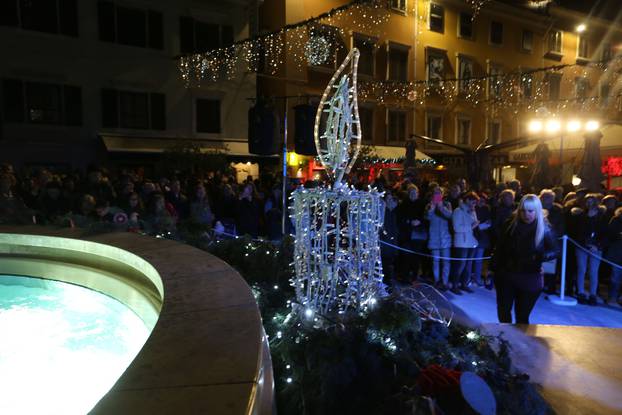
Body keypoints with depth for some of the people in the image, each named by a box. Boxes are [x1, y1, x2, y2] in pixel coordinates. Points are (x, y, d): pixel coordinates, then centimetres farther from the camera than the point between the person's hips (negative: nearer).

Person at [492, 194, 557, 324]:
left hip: (530, 279, -2)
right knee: (503, 311, 12)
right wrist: (494, 268, 0)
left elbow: (554, 251, -3)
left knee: (522, 317, 5)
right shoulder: (510, 224, -5)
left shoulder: (544, 229, -7)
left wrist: (543, 255, -25)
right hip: (506, 275, 2)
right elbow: (499, 248, 1)